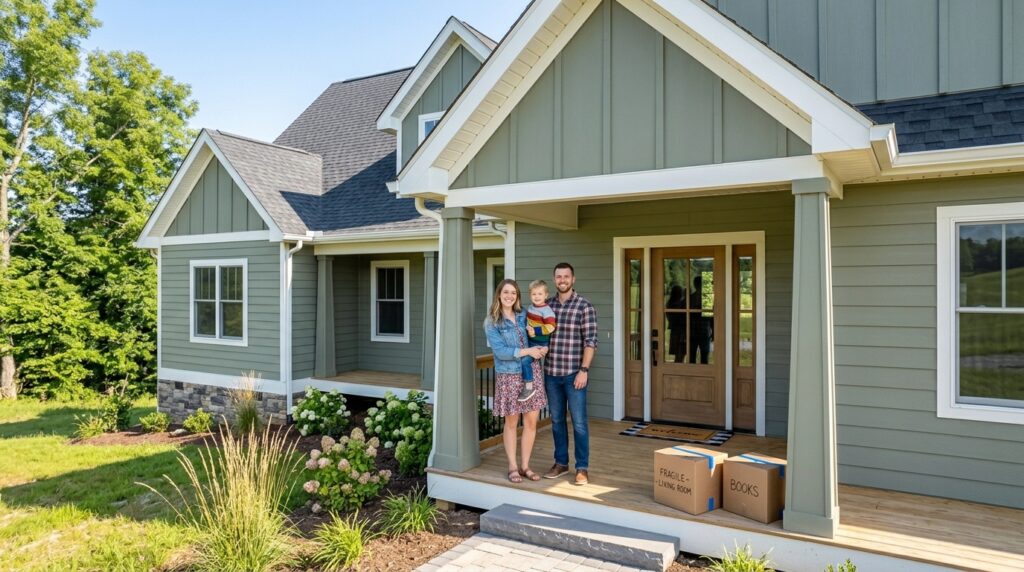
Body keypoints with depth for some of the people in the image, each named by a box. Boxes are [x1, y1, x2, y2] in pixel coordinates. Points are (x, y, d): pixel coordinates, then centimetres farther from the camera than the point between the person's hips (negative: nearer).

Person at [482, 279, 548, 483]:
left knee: (531, 421, 6)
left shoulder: (524, 315, 7)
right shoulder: (491, 322, -6)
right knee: (511, 423, 7)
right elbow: (500, 351, -16)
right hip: (509, 376, -4)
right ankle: (512, 467, 20)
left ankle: (525, 466, 20)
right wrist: (527, 351, -19)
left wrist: (543, 348, -9)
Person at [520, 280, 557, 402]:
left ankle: (529, 387, -9)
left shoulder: (546, 311, -20)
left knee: (525, 360, -19)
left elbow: (550, 327, -27)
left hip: (539, 344, -9)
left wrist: (535, 330, -23)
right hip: (529, 340, 9)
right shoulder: (531, 307, 6)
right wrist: (527, 327, 5)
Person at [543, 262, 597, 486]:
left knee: (579, 422, 1)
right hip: (551, 373, 5)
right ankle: (561, 462, 27)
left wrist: (584, 370, -15)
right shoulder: (547, 305, 8)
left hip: (574, 374, -4)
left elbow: (590, 341, -9)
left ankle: (582, 467, 12)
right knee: (557, 421, 14)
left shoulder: (585, 306, -6)